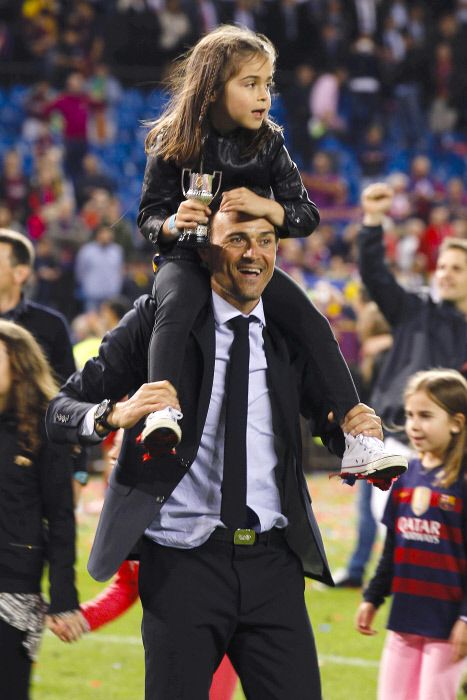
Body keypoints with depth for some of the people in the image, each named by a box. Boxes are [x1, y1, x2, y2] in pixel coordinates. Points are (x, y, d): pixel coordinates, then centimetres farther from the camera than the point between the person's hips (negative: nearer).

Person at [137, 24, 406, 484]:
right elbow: (148, 215, -1)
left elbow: (307, 216, 0)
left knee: (313, 324, -17)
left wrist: (266, 207, -22)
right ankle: (161, 415, -53)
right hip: (188, 257, -3)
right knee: (176, 304, -37)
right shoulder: (173, 144, -5)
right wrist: (172, 224, -26)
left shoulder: (269, 144, 2)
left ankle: (356, 444, -18)